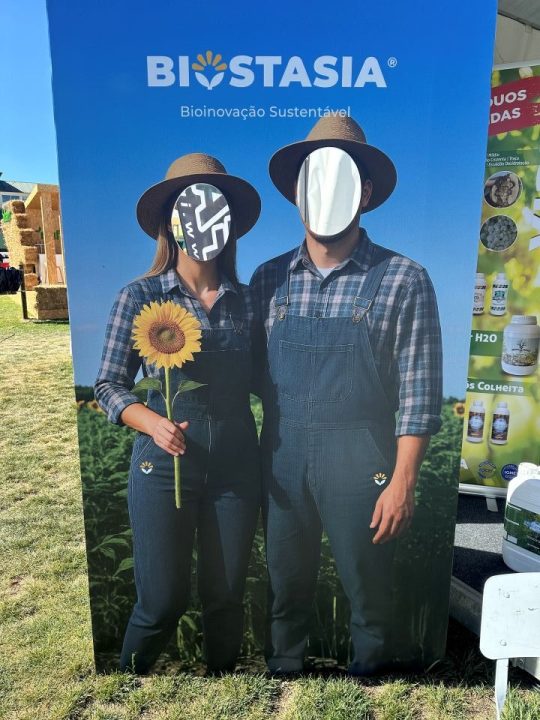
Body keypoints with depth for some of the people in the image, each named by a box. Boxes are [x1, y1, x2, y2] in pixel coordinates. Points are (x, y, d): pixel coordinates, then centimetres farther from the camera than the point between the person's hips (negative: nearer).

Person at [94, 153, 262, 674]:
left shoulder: (247, 300, 2)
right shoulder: (138, 297, -4)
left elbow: (258, 381, 7)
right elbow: (108, 386, -3)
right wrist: (151, 422, -20)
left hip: (237, 467, 3)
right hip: (164, 466, -2)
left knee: (226, 596, 15)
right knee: (162, 602, 9)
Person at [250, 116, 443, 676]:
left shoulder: (403, 281, -7)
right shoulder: (269, 279, 3)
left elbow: (418, 393, -8)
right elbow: (252, 373, 5)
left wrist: (402, 483, -10)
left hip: (359, 459, -3)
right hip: (281, 456, 4)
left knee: (367, 591, 16)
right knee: (284, 587, 21)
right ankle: (280, 675, 47)